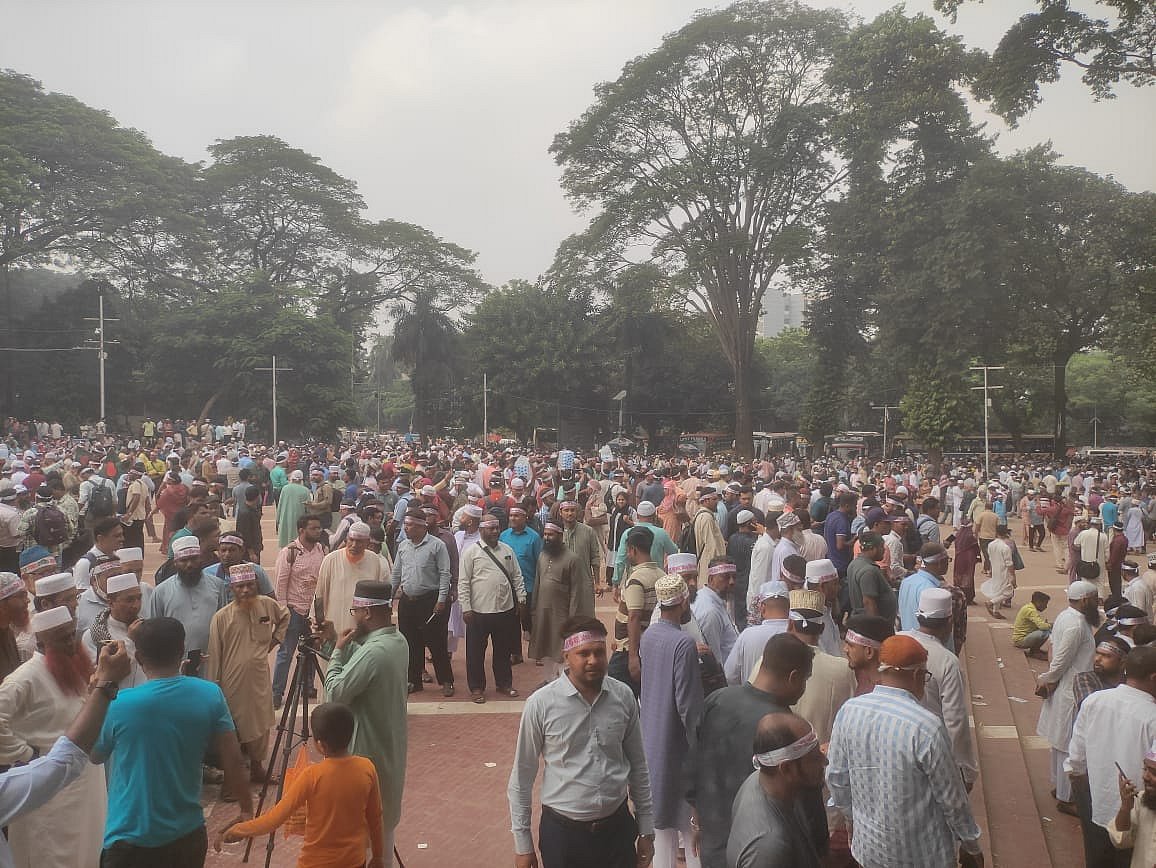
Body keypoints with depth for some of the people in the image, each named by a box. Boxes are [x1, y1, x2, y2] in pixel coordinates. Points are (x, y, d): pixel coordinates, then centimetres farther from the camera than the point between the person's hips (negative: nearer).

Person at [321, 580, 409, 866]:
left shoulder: (373, 651, -29)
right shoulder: (398, 641, 1)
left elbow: (335, 694, -22)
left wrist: (337, 650, -12)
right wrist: (338, 641, 5)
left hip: (368, 750, -9)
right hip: (389, 744, 9)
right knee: (384, 814, 22)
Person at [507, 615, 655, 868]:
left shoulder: (624, 696, -6)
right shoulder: (541, 704, -15)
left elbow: (638, 767, 4)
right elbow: (522, 776, -5)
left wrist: (646, 829, 7)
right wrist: (522, 843, -1)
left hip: (617, 827, 2)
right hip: (562, 831, -2)